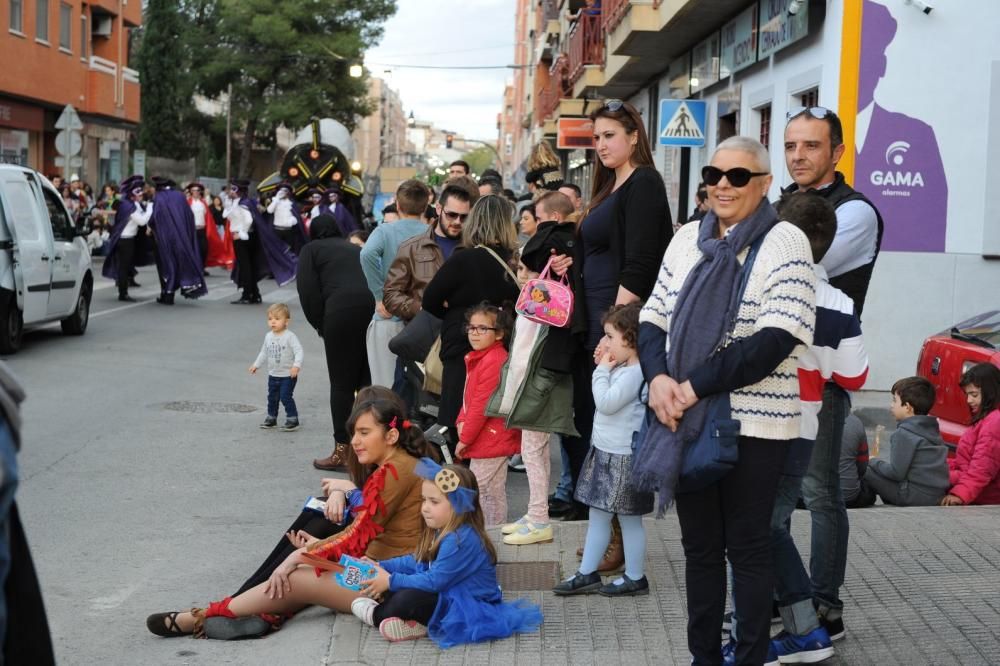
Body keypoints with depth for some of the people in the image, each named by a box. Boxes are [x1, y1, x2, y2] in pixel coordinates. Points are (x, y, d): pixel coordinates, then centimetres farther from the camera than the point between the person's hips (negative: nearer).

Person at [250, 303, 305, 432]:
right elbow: (264, 352, 18)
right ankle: (271, 418, 31)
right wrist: (256, 365, 18)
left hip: (288, 375, -7)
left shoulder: (290, 336, -17)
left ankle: (292, 420, 2)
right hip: (273, 375, 7)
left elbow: (299, 351, -23)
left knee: (286, 397, -9)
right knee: (272, 397, 16)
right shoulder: (268, 336, 4)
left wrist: (296, 365, -36)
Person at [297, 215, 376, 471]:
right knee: (369, 381, 12)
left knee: (342, 383, 2)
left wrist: (321, 326, 11)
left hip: (343, 309, -5)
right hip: (375, 308, 5)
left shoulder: (311, 250, 17)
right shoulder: (356, 249, 31)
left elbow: (308, 291, 3)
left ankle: (342, 449, 4)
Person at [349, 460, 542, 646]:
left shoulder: (461, 541, -26)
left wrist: (391, 581, -18)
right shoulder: (442, 531, 7)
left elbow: (434, 581, -25)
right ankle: (415, 624, -15)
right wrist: (381, 567, 8)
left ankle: (376, 615, -1)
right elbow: (417, 561, 19)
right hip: (450, 597, 11)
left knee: (407, 599, -29)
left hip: (472, 609, -11)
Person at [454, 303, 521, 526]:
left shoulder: (493, 361, -21)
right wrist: (462, 422, 1)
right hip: (485, 439, 11)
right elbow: (469, 398, 18)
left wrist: (465, 438, -16)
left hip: (491, 439, -11)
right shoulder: (478, 358, 13)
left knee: (488, 491, -4)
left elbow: (482, 406, -21)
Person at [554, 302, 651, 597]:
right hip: (606, 450, 10)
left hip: (624, 456, -10)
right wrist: (604, 369, 7)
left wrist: (603, 370, -15)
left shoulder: (634, 373, -21)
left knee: (629, 518, 3)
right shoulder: (621, 369, 10)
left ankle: (635, 578, 15)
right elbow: (605, 401, 17)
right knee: (598, 514, 14)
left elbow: (606, 403, -26)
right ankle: (587, 574, 22)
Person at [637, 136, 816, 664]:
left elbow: (776, 339, -17)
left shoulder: (785, 243, -7)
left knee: (747, 547, 3)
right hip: (688, 419, 5)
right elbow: (654, 317, 10)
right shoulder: (687, 238, 11)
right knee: (699, 545, 13)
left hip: (753, 422, -5)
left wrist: (695, 386, -19)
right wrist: (658, 377, -11)